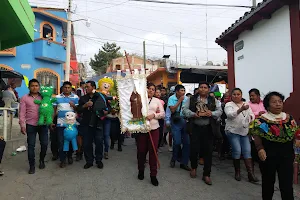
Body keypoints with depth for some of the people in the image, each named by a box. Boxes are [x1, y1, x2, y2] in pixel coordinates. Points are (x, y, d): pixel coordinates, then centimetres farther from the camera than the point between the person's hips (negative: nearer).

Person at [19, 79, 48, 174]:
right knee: (31, 146, 4)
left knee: (44, 144, 6)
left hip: (43, 124, 1)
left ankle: (42, 160, 31)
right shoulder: (25, 98, 3)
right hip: (30, 125, -1)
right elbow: (22, 113, 0)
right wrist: (22, 125, -6)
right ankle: (32, 166, 18)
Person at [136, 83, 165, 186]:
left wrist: (154, 115, -10)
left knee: (153, 151, 1)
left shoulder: (157, 101, 10)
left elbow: (162, 113, 6)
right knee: (141, 150, 7)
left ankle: (153, 175, 13)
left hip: (154, 128, 1)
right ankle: (141, 170, 31)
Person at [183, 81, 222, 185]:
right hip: (195, 128, -1)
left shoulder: (213, 100, 10)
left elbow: (219, 111, 4)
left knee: (208, 151, 4)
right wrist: (193, 114, -17)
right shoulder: (192, 99, 6)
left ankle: (206, 174, 18)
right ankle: (194, 167, 32)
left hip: (208, 129, 1)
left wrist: (212, 113, -16)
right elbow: (185, 109, 0)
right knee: (194, 149, 4)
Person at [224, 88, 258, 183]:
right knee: (237, 151, -8)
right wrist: (241, 109, -35)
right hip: (233, 131, -4)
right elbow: (230, 115, -20)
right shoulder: (228, 105, -3)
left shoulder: (246, 105, 14)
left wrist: (251, 117, -15)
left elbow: (252, 115, 9)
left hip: (245, 131, 5)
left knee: (247, 151, 0)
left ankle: (251, 174, 3)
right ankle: (237, 172, 11)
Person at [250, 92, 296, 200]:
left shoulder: (289, 118, 4)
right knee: (268, 182, 16)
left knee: (287, 184, 4)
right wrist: (260, 149, -20)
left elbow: (295, 134, 12)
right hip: (268, 155, -2)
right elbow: (257, 135, -9)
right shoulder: (261, 119, -9)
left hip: (286, 155, 2)